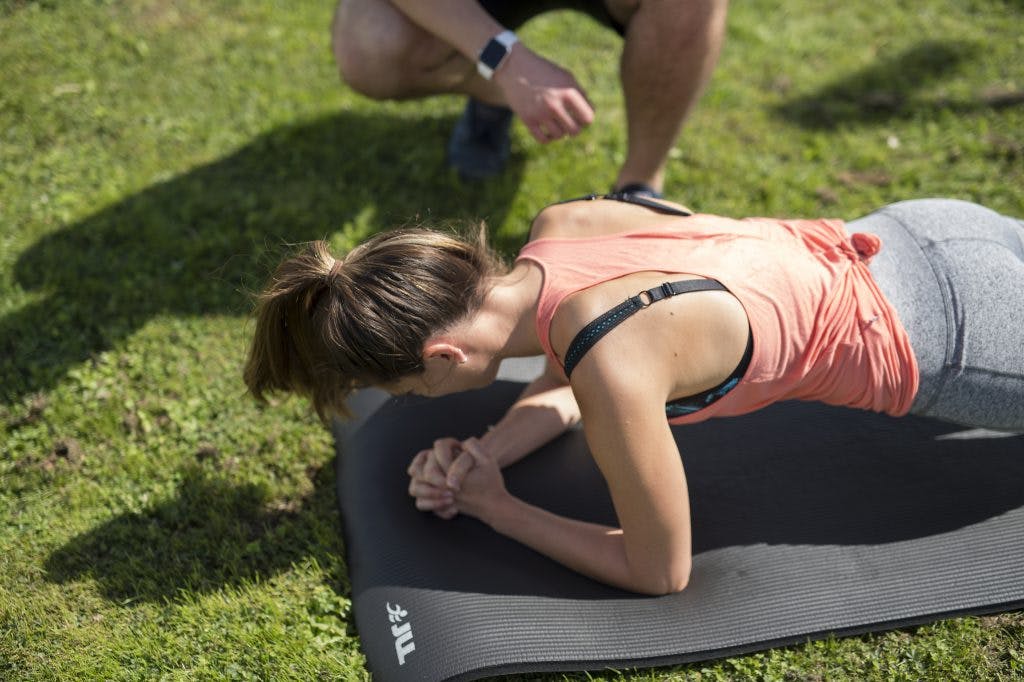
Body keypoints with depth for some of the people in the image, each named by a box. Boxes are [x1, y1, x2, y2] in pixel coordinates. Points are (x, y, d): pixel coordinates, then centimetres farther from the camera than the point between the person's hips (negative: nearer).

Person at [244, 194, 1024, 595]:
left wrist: (494, 508, -13)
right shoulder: (558, 226, -13)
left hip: (945, 340, -6)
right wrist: (483, 453, -11)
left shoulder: (616, 368, -37)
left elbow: (659, 573, -21)